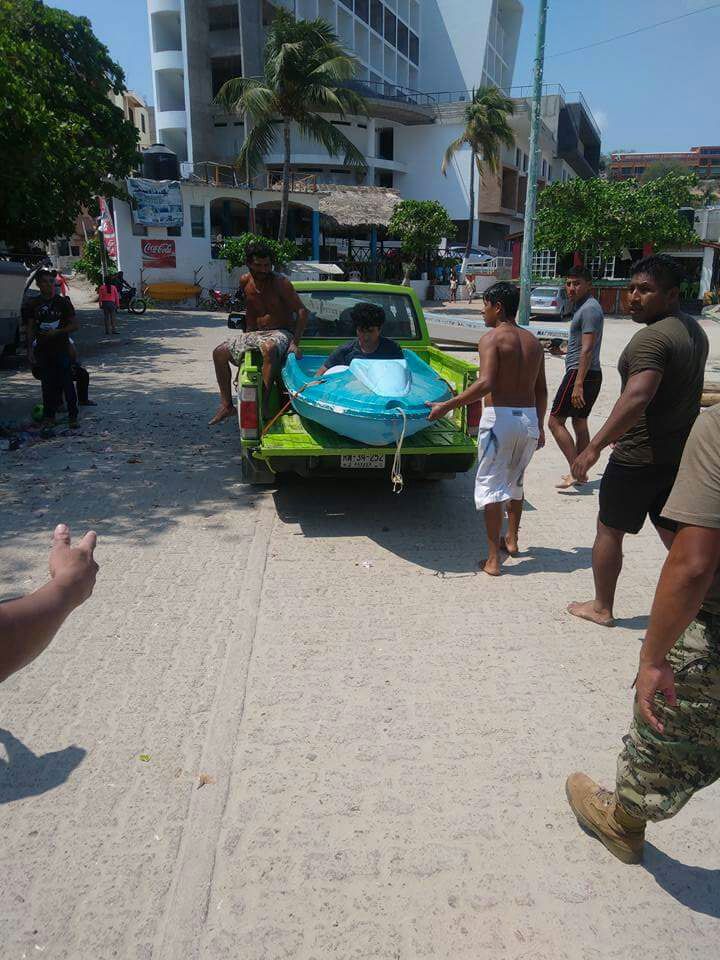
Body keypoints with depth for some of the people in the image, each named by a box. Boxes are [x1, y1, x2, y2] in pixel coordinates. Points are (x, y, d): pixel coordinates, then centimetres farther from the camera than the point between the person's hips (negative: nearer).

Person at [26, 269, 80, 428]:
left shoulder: (63, 302, 0)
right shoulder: (34, 305, 8)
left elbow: (75, 325, 0)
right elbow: (30, 329, 11)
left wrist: (57, 332, -13)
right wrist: (30, 350, 3)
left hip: (61, 349, -3)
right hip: (42, 351, 3)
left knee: (67, 384, -3)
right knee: (48, 385, 5)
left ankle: (73, 416, 4)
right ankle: (49, 416, 15)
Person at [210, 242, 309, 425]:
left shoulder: (280, 283, -12)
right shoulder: (245, 282, 5)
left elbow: (302, 312, -16)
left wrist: (295, 343, -24)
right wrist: (248, 334, 15)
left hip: (281, 333, -7)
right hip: (256, 333, 7)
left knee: (269, 348, -42)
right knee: (219, 352, -5)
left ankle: (263, 405, -41)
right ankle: (227, 405, -4)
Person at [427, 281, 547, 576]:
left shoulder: (491, 339, -9)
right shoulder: (533, 341, 12)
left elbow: (485, 384, -23)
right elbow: (541, 391, 16)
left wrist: (447, 406, -21)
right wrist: (539, 427, 26)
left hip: (500, 417, -7)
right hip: (529, 419, 7)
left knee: (490, 485, 1)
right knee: (514, 481, 24)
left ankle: (493, 559, 1)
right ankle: (511, 540, 38)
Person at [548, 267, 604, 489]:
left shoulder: (589, 308, -14)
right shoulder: (583, 307, 18)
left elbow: (587, 349, -22)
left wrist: (578, 384, -26)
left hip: (580, 373, -10)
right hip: (591, 374, 10)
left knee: (555, 421, -8)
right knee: (579, 423, 14)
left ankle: (575, 470, -11)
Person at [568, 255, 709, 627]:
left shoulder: (651, 338, -21)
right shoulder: (694, 331, 10)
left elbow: (637, 398, -35)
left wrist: (594, 447, -36)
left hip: (638, 457, -8)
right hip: (679, 453, 8)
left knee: (609, 531, 9)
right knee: (673, 533, 17)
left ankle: (602, 608, 22)